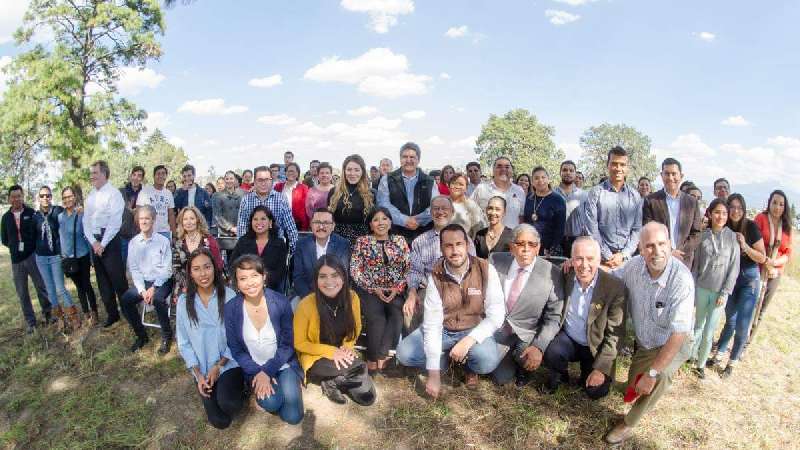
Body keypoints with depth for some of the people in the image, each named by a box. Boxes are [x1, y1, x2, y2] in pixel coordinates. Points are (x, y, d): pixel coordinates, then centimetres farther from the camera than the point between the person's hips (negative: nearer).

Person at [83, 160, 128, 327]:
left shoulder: (113, 194, -9)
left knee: (117, 279, -5)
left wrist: (103, 244, -14)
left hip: (110, 241, -7)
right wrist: (93, 242, -2)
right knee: (102, 280, 12)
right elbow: (86, 221, 10)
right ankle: (111, 313, 22)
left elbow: (115, 222, -14)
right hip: (94, 241, 7)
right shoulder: (90, 195, 12)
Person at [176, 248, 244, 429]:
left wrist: (218, 366, -12)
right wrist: (198, 374, -5)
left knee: (226, 403, -28)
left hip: (229, 363, -2)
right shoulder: (184, 301, -5)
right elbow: (184, 342, 1)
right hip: (203, 368, 2)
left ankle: (238, 387, 8)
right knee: (220, 421, -4)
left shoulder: (229, 297, -12)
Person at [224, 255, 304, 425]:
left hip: (282, 365, 0)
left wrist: (267, 371, -18)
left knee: (293, 417, -12)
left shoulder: (281, 303, -15)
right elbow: (235, 350, -4)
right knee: (271, 403, -26)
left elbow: (287, 345, -8)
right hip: (253, 368, 0)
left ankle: (286, 384, 17)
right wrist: (258, 372, -16)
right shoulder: (231, 308, -11)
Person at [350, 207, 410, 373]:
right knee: (377, 318, -28)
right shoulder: (362, 242, 5)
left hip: (396, 290, 2)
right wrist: (374, 289, -10)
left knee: (397, 316, -27)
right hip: (369, 290, -2)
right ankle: (375, 359, -12)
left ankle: (380, 357, -19)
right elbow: (355, 270, -1)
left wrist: (398, 287, -8)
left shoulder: (400, 241, 11)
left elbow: (408, 267, 7)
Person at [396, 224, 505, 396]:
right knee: (404, 353, -16)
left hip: (474, 331, -1)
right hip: (442, 329, 2)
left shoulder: (486, 270, -17)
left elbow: (496, 315, -19)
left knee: (488, 361, -32)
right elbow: (432, 323, -17)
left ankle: (469, 365, 5)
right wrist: (434, 373, -22)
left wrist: (468, 340, -33)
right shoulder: (436, 277, -13)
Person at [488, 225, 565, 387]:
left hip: (526, 336, -1)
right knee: (501, 378, -15)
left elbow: (553, 318, -9)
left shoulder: (552, 274, -13)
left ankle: (522, 364, 8)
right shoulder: (495, 261, -7)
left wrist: (539, 346, -22)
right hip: (495, 329, 1)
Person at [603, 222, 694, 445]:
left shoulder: (681, 279, -31)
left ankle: (629, 424, -8)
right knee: (634, 388, 12)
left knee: (660, 377, -32)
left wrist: (652, 373, -32)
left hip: (673, 344, -5)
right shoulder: (635, 265, -16)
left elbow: (679, 333, -31)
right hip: (643, 342, 5)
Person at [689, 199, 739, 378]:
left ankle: (701, 363, 19)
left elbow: (734, 268, -3)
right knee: (698, 326, 13)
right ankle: (692, 355, 30)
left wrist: (725, 293, -7)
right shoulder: (703, 236, -1)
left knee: (709, 332, 3)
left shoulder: (732, 237, -4)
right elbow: (695, 265, 4)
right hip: (701, 289, 1)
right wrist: (692, 291, 2)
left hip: (720, 292, -1)